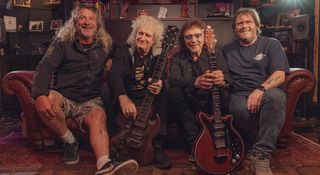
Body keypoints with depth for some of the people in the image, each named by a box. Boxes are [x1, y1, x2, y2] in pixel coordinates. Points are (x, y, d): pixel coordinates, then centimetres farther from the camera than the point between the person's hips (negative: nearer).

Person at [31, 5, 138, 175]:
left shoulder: (104, 46, 13)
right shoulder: (63, 43, 4)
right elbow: (44, 68, -9)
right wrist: (40, 95, -27)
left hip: (90, 100, 1)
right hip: (63, 96, -1)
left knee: (98, 117, -32)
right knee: (47, 100, -34)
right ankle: (70, 142, -9)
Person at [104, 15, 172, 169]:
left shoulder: (158, 55, 5)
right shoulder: (123, 51, -1)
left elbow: (162, 76, -13)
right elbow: (114, 73, -20)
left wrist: (160, 84, -41)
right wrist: (123, 97, -41)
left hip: (148, 100, 1)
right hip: (124, 98, 0)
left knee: (164, 92, -27)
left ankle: (157, 146, -22)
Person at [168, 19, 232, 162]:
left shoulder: (215, 54, 5)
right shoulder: (177, 58, 4)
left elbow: (227, 79, -11)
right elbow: (172, 79, -18)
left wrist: (222, 81, -38)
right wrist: (195, 82, -39)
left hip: (211, 103, -1)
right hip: (189, 104, 1)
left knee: (223, 95, -31)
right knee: (174, 92, -28)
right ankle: (195, 143, -21)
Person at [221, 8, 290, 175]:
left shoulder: (271, 44, 11)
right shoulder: (227, 50, 20)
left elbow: (280, 75, -2)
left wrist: (260, 89, -22)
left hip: (266, 93, 0)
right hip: (239, 95, 1)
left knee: (276, 96, -38)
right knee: (241, 109, -37)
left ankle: (261, 154, -29)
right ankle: (266, 146, -10)